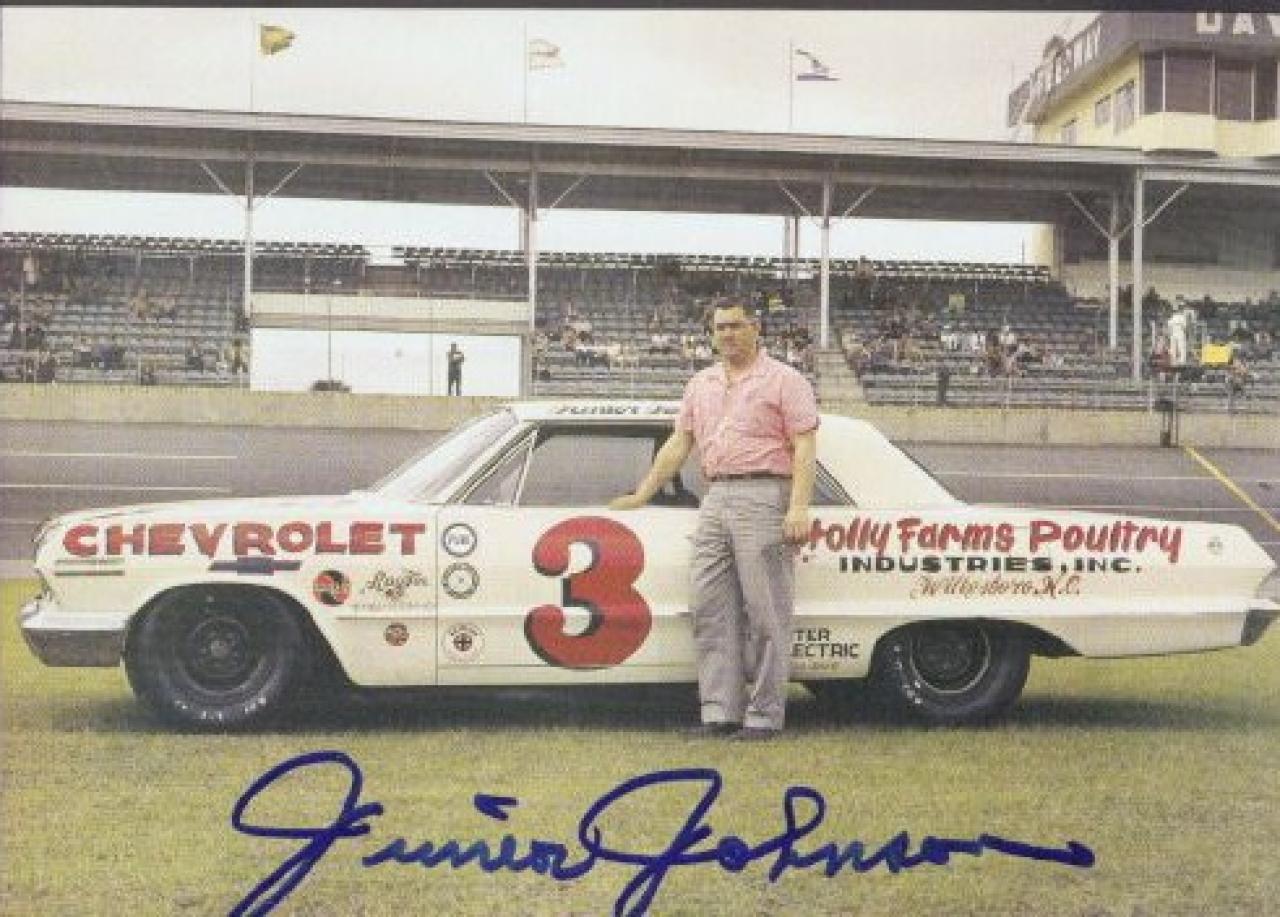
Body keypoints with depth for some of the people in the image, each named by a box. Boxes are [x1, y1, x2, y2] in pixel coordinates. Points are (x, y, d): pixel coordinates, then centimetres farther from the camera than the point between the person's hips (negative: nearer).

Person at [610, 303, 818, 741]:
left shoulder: (784, 380, 2)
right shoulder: (701, 384, 19)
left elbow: (805, 447, -6)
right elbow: (678, 445, 23)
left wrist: (798, 508, -16)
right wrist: (641, 495, 20)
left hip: (763, 498, -6)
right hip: (715, 499, 6)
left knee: (765, 614, -4)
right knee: (709, 607, 2)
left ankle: (765, 715, 1)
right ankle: (720, 711, 6)